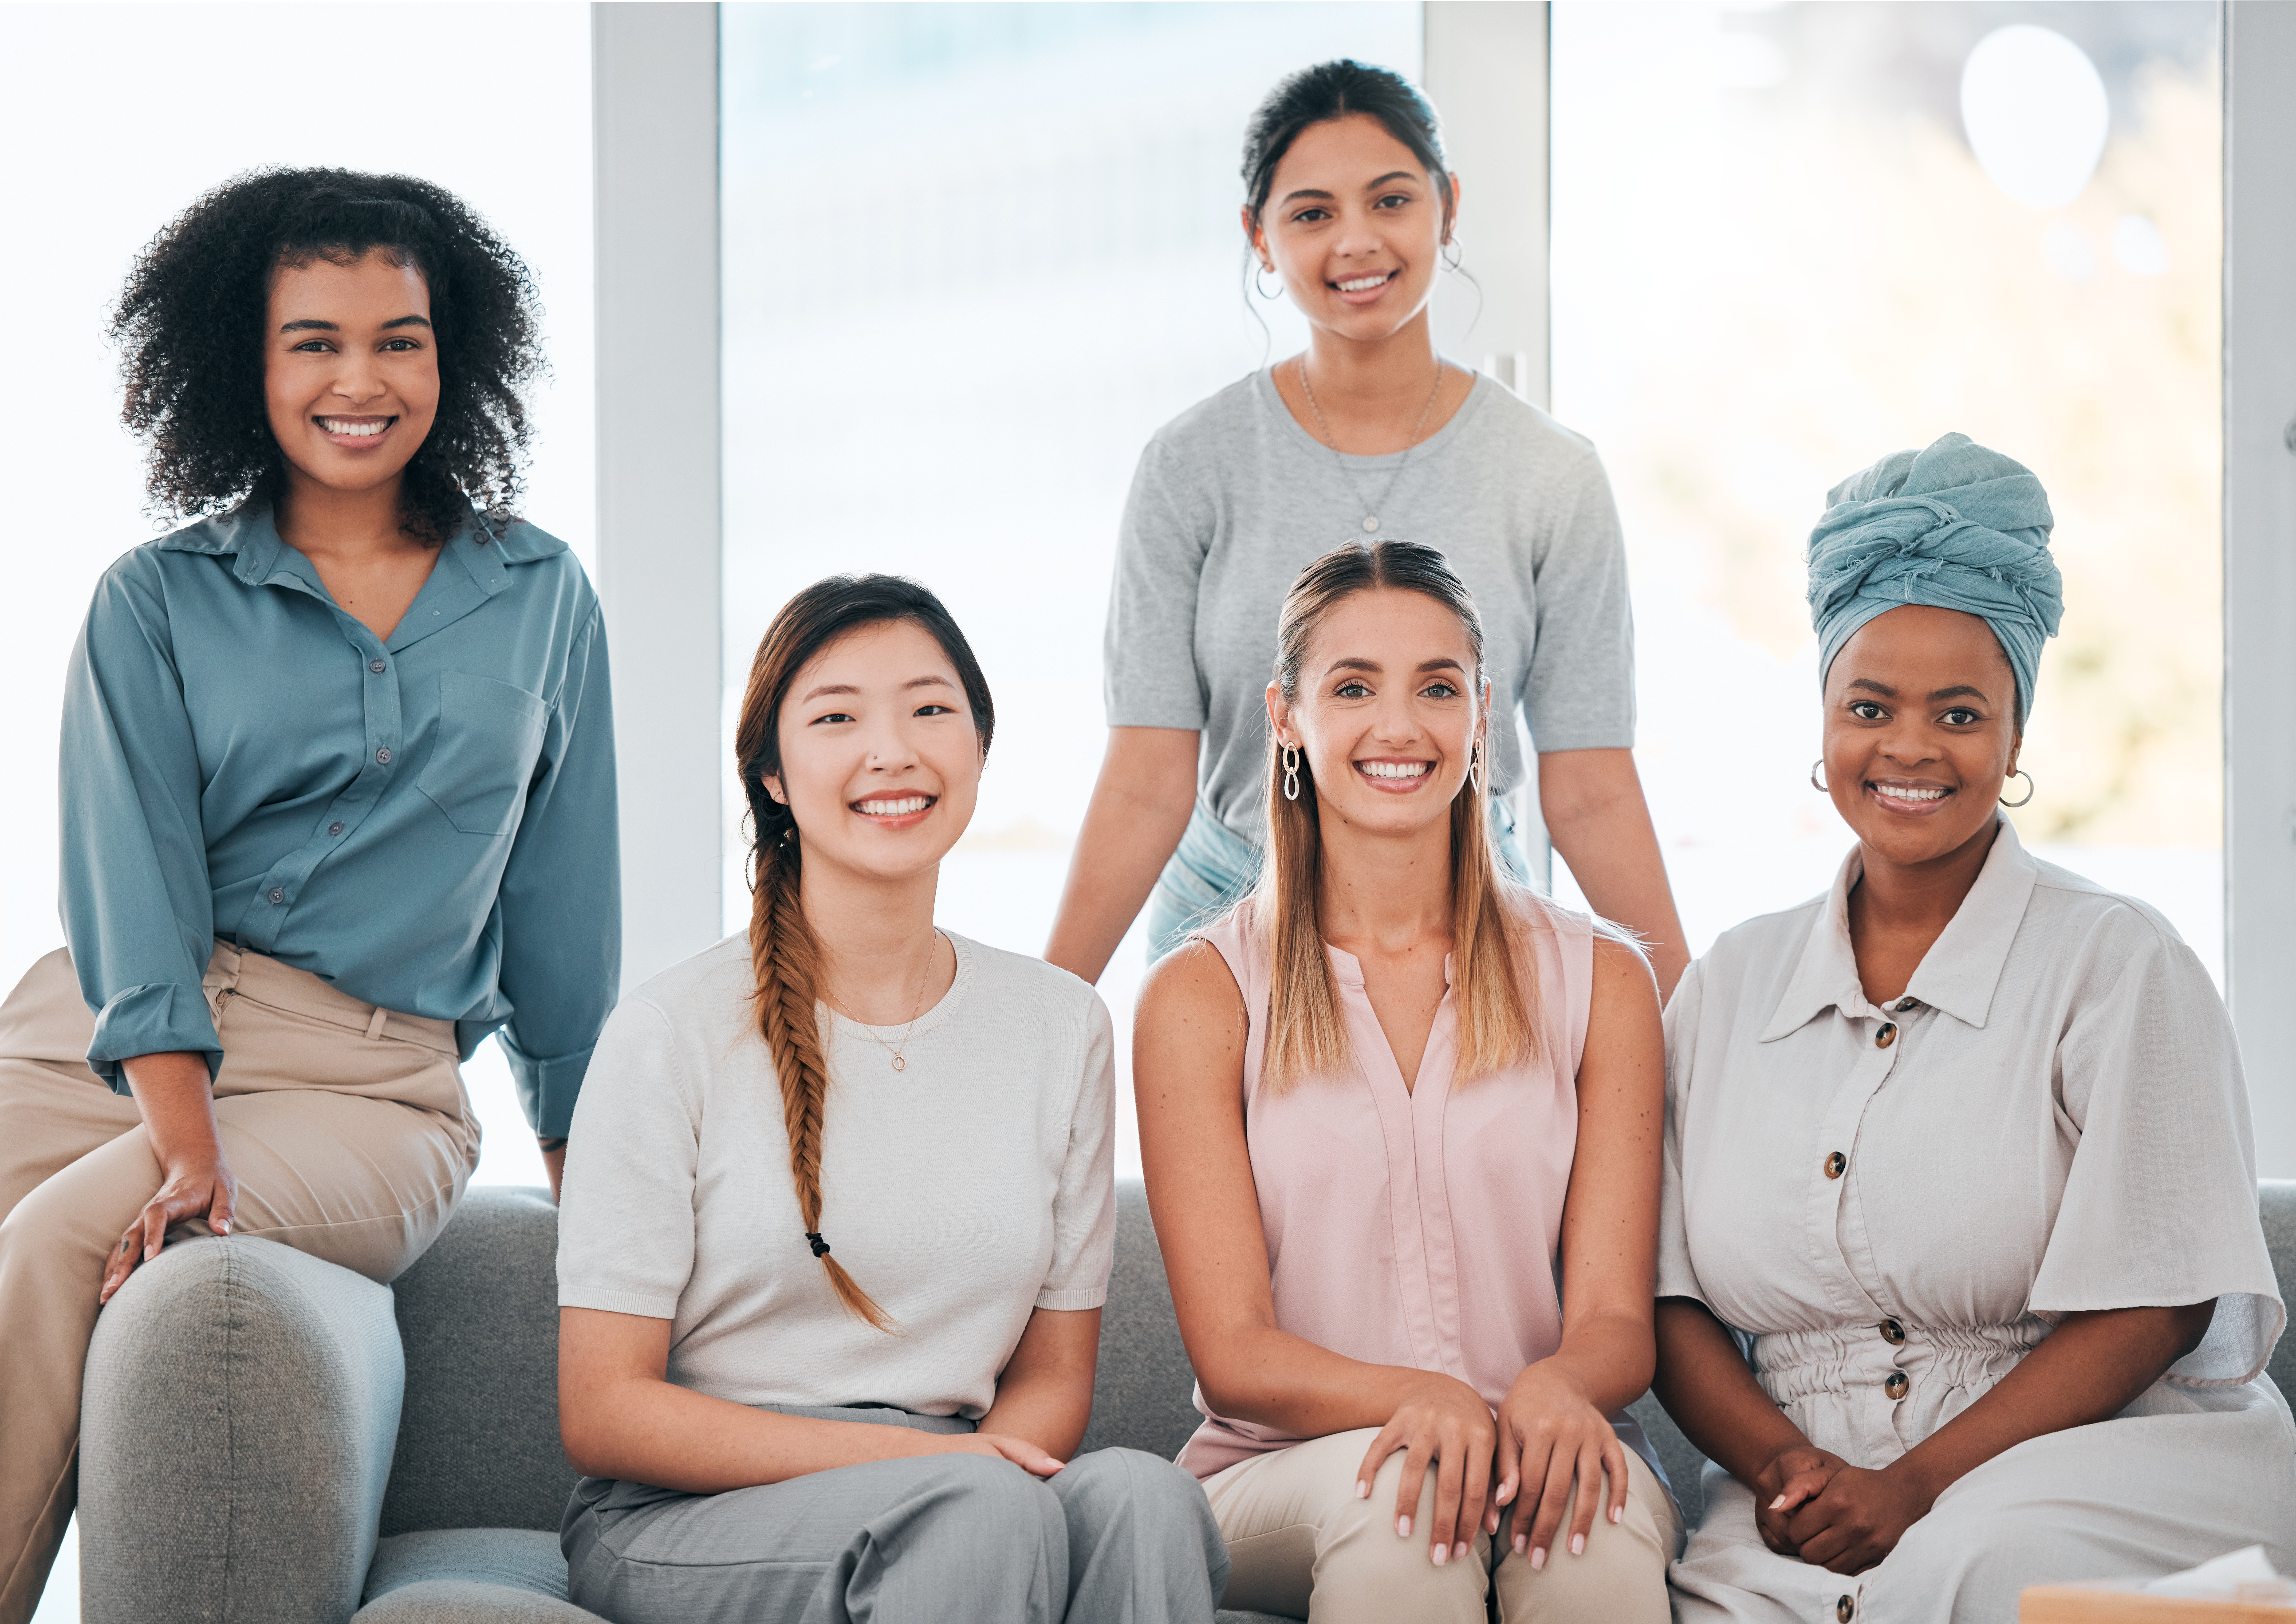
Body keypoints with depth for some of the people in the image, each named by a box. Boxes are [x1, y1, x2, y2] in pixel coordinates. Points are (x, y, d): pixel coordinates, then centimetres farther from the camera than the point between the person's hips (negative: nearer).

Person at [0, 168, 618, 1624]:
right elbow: (134, 887, -3)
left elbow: (563, 897, 17)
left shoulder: (542, 600, 14)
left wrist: (585, 1167, 16)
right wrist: (187, 1145, -18)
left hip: (371, 1087, -1)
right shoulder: (156, 601, 10)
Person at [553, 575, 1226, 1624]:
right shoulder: (674, 1033, -3)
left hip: (961, 1501, 4)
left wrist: (979, 1470, -13)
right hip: (680, 1524, -4)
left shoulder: (1062, 1029, 9)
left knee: (1139, 1494, -30)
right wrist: (917, 1460, -17)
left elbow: (1055, 1372, 13)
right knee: (989, 1509, -34)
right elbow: (602, 1414, -6)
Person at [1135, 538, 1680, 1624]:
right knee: (1395, 1490, -35)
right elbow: (1232, 1351, -4)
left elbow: (1616, 1316, 3)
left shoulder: (1601, 984, 10)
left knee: (1605, 1511, -34)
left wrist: (1558, 1388, -22)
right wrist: (1413, 1401, -25)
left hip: (1537, 1460, 0)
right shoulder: (1202, 996, 4)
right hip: (1279, 1481, 0)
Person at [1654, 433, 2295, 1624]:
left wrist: (1921, 1486, -14)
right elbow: (1669, 1301, 11)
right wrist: (1779, 1463, -9)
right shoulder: (1733, 985, 16)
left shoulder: (2117, 966, 3)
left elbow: (2152, 1311, -5)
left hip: (2095, 1456, -3)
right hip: (1803, 1495, 3)